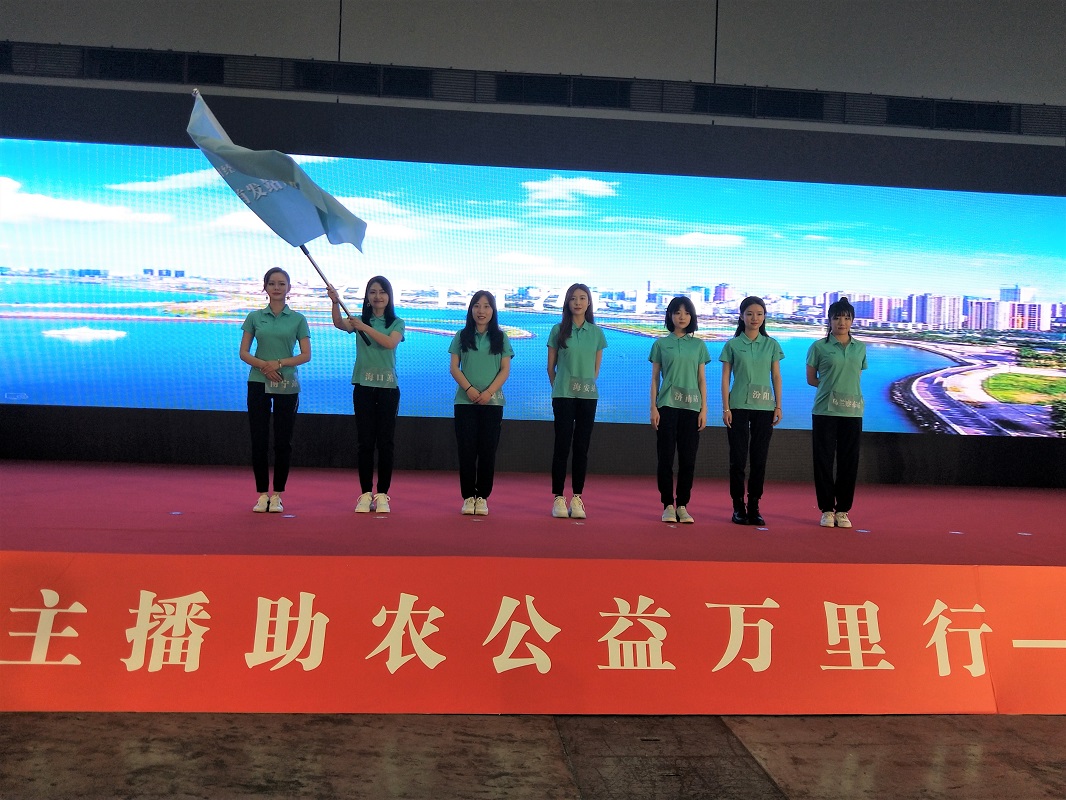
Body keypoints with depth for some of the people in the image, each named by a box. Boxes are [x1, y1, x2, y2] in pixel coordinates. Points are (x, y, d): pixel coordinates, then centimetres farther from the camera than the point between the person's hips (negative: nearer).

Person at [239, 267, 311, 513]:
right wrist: (263, 365, -14)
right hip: (258, 383, 1)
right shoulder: (255, 317, 6)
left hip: (287, 385, -1)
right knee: (259, 441, 0)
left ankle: (277, 495, 10)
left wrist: (279, 363, -15)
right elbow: (244, 352, 4)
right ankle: (262, 494, 9)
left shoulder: (297, 319, 4)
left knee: (283, 442, 1)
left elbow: (306, 355, -1)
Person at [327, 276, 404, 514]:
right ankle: (365, 494, 7)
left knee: (385, 443, 1)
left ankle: (382, 495, 8)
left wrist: (365, 328, -26)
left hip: (388, 388, -1)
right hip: (364, 387, 1)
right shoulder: (360, 320, 8)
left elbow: (390, 343, -16)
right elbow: (339, 324, -13)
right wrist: (335, 302, -31)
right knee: (365, 442, 1)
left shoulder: (397, 323, 5)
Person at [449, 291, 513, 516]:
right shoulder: (462, 336, 8)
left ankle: (482, 497, 6)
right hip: (465, 401, 0)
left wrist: (489, 392, -11)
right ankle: (468, 497, 5)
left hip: (492, 401, 0)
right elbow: (454, 367, 3)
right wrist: (469, 389, -12)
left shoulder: (500, 338, 7)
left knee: (487, 450, 0)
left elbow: (505, 370, 3)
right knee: (467, 449, -1)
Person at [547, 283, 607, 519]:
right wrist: (558, 387, 10)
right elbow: (551, 366, 7)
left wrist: (587, 383, 10)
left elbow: (596, 367, 14)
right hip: (563, 395, -2)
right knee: (562, 446, -2)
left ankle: (577, 498, 7)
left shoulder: (596, 332, 6)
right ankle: (558, 498, 1)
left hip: (588, 395, 2)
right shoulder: (558, 330, 1)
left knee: (581, 447, 3)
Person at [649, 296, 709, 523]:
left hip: (691, 406, 1)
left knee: (688, 458, 1)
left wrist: (704, 409, 2)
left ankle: (682, 506, 8)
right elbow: (655, 378, 5)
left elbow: (702, 380, 10)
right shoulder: (661, 344, 6)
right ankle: (668, 506, 4)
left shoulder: (698, 345, 10)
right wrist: (653, 408, -3)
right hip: (667, 405, -1)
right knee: (666, 457, -3)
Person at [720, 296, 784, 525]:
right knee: (738, 457, -1)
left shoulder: (771, 345, 8)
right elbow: (725, 377, 1)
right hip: (738, 406, -2)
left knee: (760, 457, 2)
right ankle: (738, 507, 6)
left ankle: (754, 507, 10)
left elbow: (776, 376, 9)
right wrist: (726, 408, -6)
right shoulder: (732, 345, 3)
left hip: (764, 406, 2)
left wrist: (778, 406, 2)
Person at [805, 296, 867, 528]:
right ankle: (827, 510, 10)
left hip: (852, 411, 3)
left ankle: (843, 510, 13)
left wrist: (845, 388, 4)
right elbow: (811, 379, 6)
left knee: (849, 462, 4)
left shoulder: (860, 348, 10)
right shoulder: (819, 347, 0)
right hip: (825, 411, -3)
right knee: (824, 461, 0)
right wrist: (831, 386, 0)